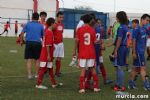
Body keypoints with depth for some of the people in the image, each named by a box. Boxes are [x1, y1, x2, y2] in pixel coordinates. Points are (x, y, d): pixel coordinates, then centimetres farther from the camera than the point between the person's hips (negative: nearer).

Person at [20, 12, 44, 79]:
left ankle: (29, 74, -2)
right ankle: (36, 74, 16)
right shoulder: (40, 26, 7)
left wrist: (21, 41, 10)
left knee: (29, 60, 2)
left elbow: (22, 34, -3)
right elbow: (43, 36, 8)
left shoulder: (27, 24, 6)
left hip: (29, 43, 0)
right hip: (37, 43, 0)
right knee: (37, 60, 11)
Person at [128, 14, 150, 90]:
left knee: (136, 68, 11)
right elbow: (134, 41, -14)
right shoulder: (137, 29, -13)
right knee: (143, 68, -6)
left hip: (142, 52, 9)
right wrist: (134, 53, -16)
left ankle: (131, 83, 17)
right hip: (138, 52, -8)